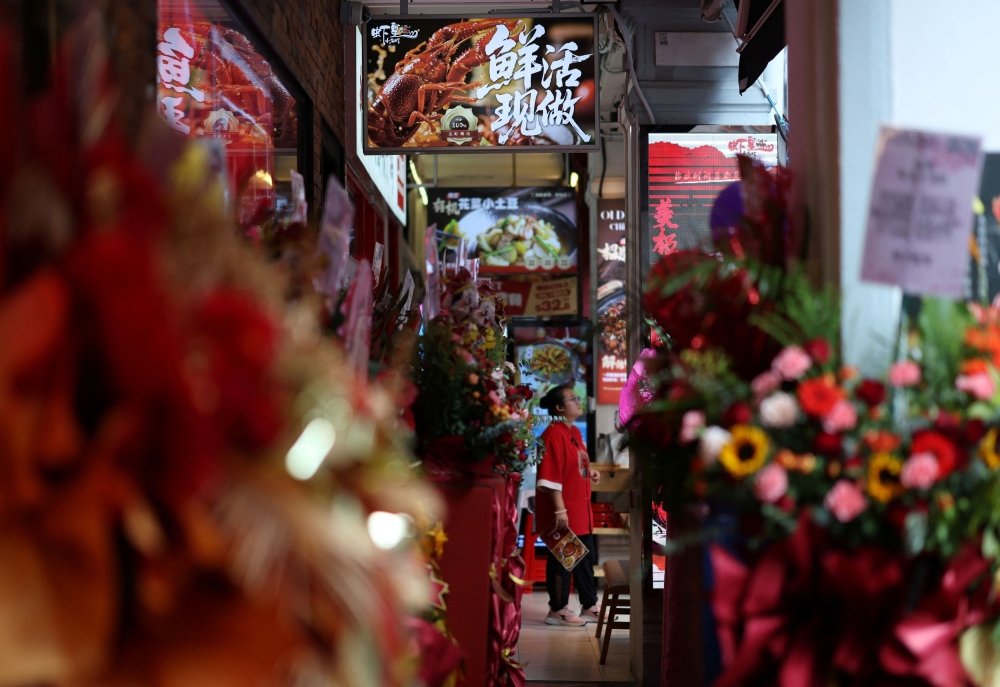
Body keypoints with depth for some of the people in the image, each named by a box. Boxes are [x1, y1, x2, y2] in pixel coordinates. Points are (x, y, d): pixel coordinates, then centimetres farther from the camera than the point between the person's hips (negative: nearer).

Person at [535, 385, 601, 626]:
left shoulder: (574, 432, 12)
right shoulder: (554, 435, -18)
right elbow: (551, 476, -22)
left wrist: (590, 473, 5)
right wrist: (560, 510, -24)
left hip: (580, 507, 10)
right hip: (562, 511, -10)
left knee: (586, 557, 15)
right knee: (561, 559, 0)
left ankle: (590, 606, 25)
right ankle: (557, 610, 11)